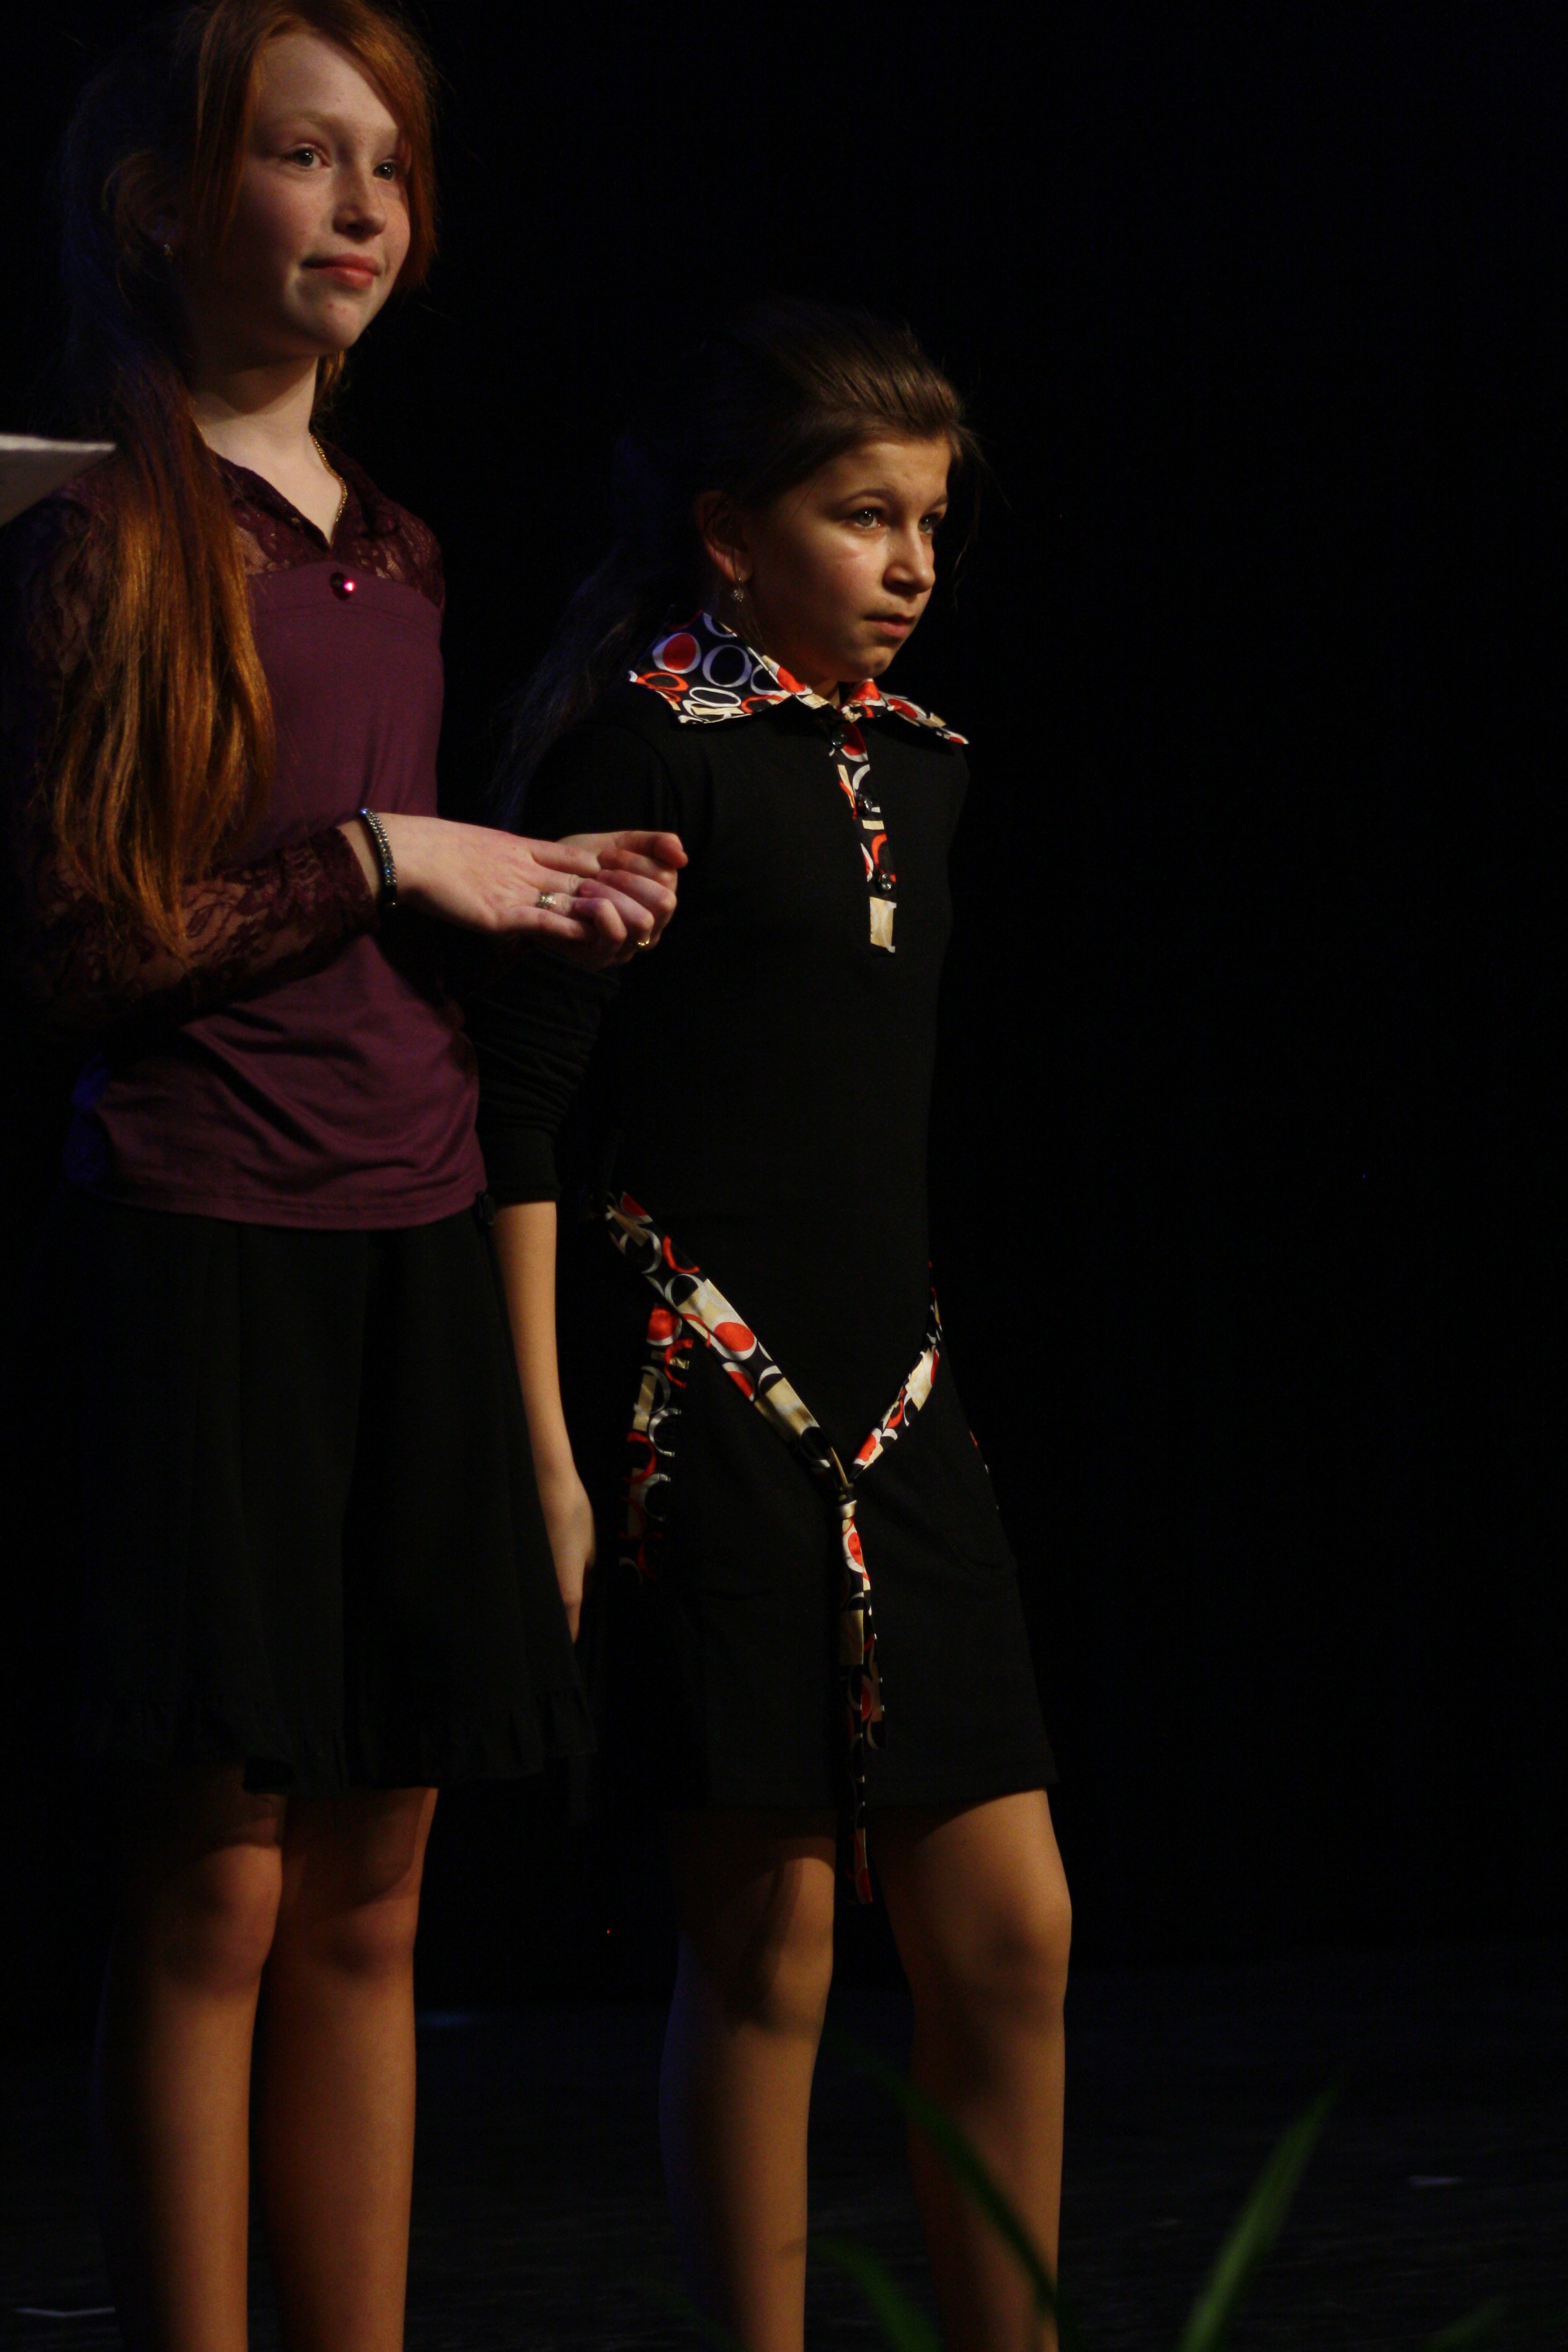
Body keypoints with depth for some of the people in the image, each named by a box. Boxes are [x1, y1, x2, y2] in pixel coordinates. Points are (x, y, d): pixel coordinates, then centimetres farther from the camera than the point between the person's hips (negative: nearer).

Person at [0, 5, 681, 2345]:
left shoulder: (395, 550, 15)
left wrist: (549, 909, 3)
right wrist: (382, 861, -13)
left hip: (416, 1256, 7)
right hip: (204, 1264, -7)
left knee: (370, 1903, 9)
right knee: (215, 1894, -4)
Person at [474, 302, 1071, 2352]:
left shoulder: (916, 768, 13)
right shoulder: (645, 753, -8)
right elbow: (513, 1113, -10)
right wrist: (547, 1450, -14)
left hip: (895, 1403, 7)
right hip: (699, 1396, -7)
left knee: (1008, 1935, 3)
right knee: (768, 1950, -2)